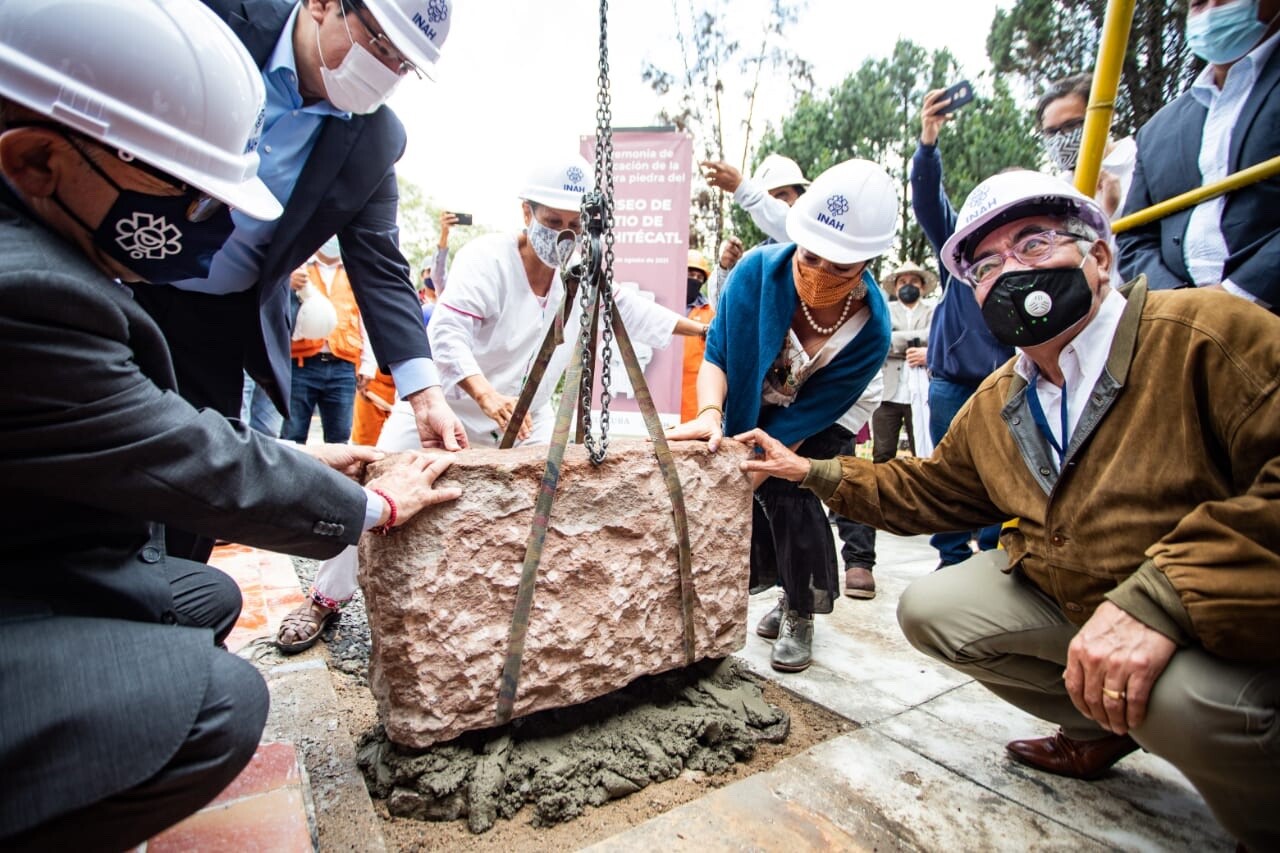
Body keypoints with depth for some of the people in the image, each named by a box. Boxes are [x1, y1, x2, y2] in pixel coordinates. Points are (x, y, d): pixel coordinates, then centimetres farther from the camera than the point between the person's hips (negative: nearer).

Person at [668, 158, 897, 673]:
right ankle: (789, 595, 22)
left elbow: (801, 422, -29)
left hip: (824, 425, -2)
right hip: (752, 407, 2)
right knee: (763, 493, -6)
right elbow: (717, 356, -26)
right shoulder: (759, 269, -30)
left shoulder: (871, 330, -31)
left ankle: (800, 617, 6)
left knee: (789, 495, -18)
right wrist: (710, 414, -47)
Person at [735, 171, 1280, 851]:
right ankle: (1097, 729, 20)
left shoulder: (1210, 334, -19)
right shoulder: (992, 406, 4)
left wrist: (1160, 598, -38)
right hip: (1064, 599, 7)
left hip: (1223, 617, -7)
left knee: (1183, 691, -36)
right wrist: (810, 471, 8)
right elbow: (929, 489, 15)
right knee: (929, 608, 2)